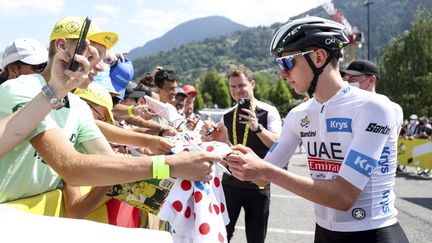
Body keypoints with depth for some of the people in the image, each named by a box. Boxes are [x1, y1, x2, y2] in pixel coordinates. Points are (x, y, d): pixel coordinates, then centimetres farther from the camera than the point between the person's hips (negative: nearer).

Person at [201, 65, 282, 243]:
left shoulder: (268, 112, -6)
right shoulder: (227, 116, 7)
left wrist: (257, 127, -31)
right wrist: (208, 138, -6)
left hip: (258, 185, -3)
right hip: (230, 183, 3)